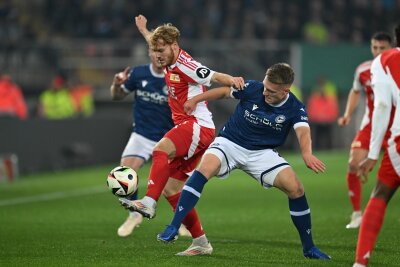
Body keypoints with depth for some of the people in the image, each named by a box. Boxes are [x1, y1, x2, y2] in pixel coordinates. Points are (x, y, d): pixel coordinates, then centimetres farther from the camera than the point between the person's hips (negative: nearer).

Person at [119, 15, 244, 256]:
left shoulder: (185, 65, -11)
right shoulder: (170, 63, 15)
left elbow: (213, 76, -24)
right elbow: (158, 42, 39)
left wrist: (231, 80, -44)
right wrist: (144, 30, 54)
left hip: (198, 125, -10)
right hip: (186, 127, 10)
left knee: (161, 150, -35)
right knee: (170, 189, 6)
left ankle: (149, 203, -49)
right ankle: (201, 243, 8)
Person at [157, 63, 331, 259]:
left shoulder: (294, 108, -14)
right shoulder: (253, 89, -13)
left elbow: (303, 132, -33)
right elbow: (225, 91, 5)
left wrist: (307, 154, -53)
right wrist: (196, 100, 5)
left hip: (263, 153, 1)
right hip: (230, 143, -1)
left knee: (296, 187, -17)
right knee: (206, 167, -32)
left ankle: (309, 248, 2)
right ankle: (173, 228, -31)